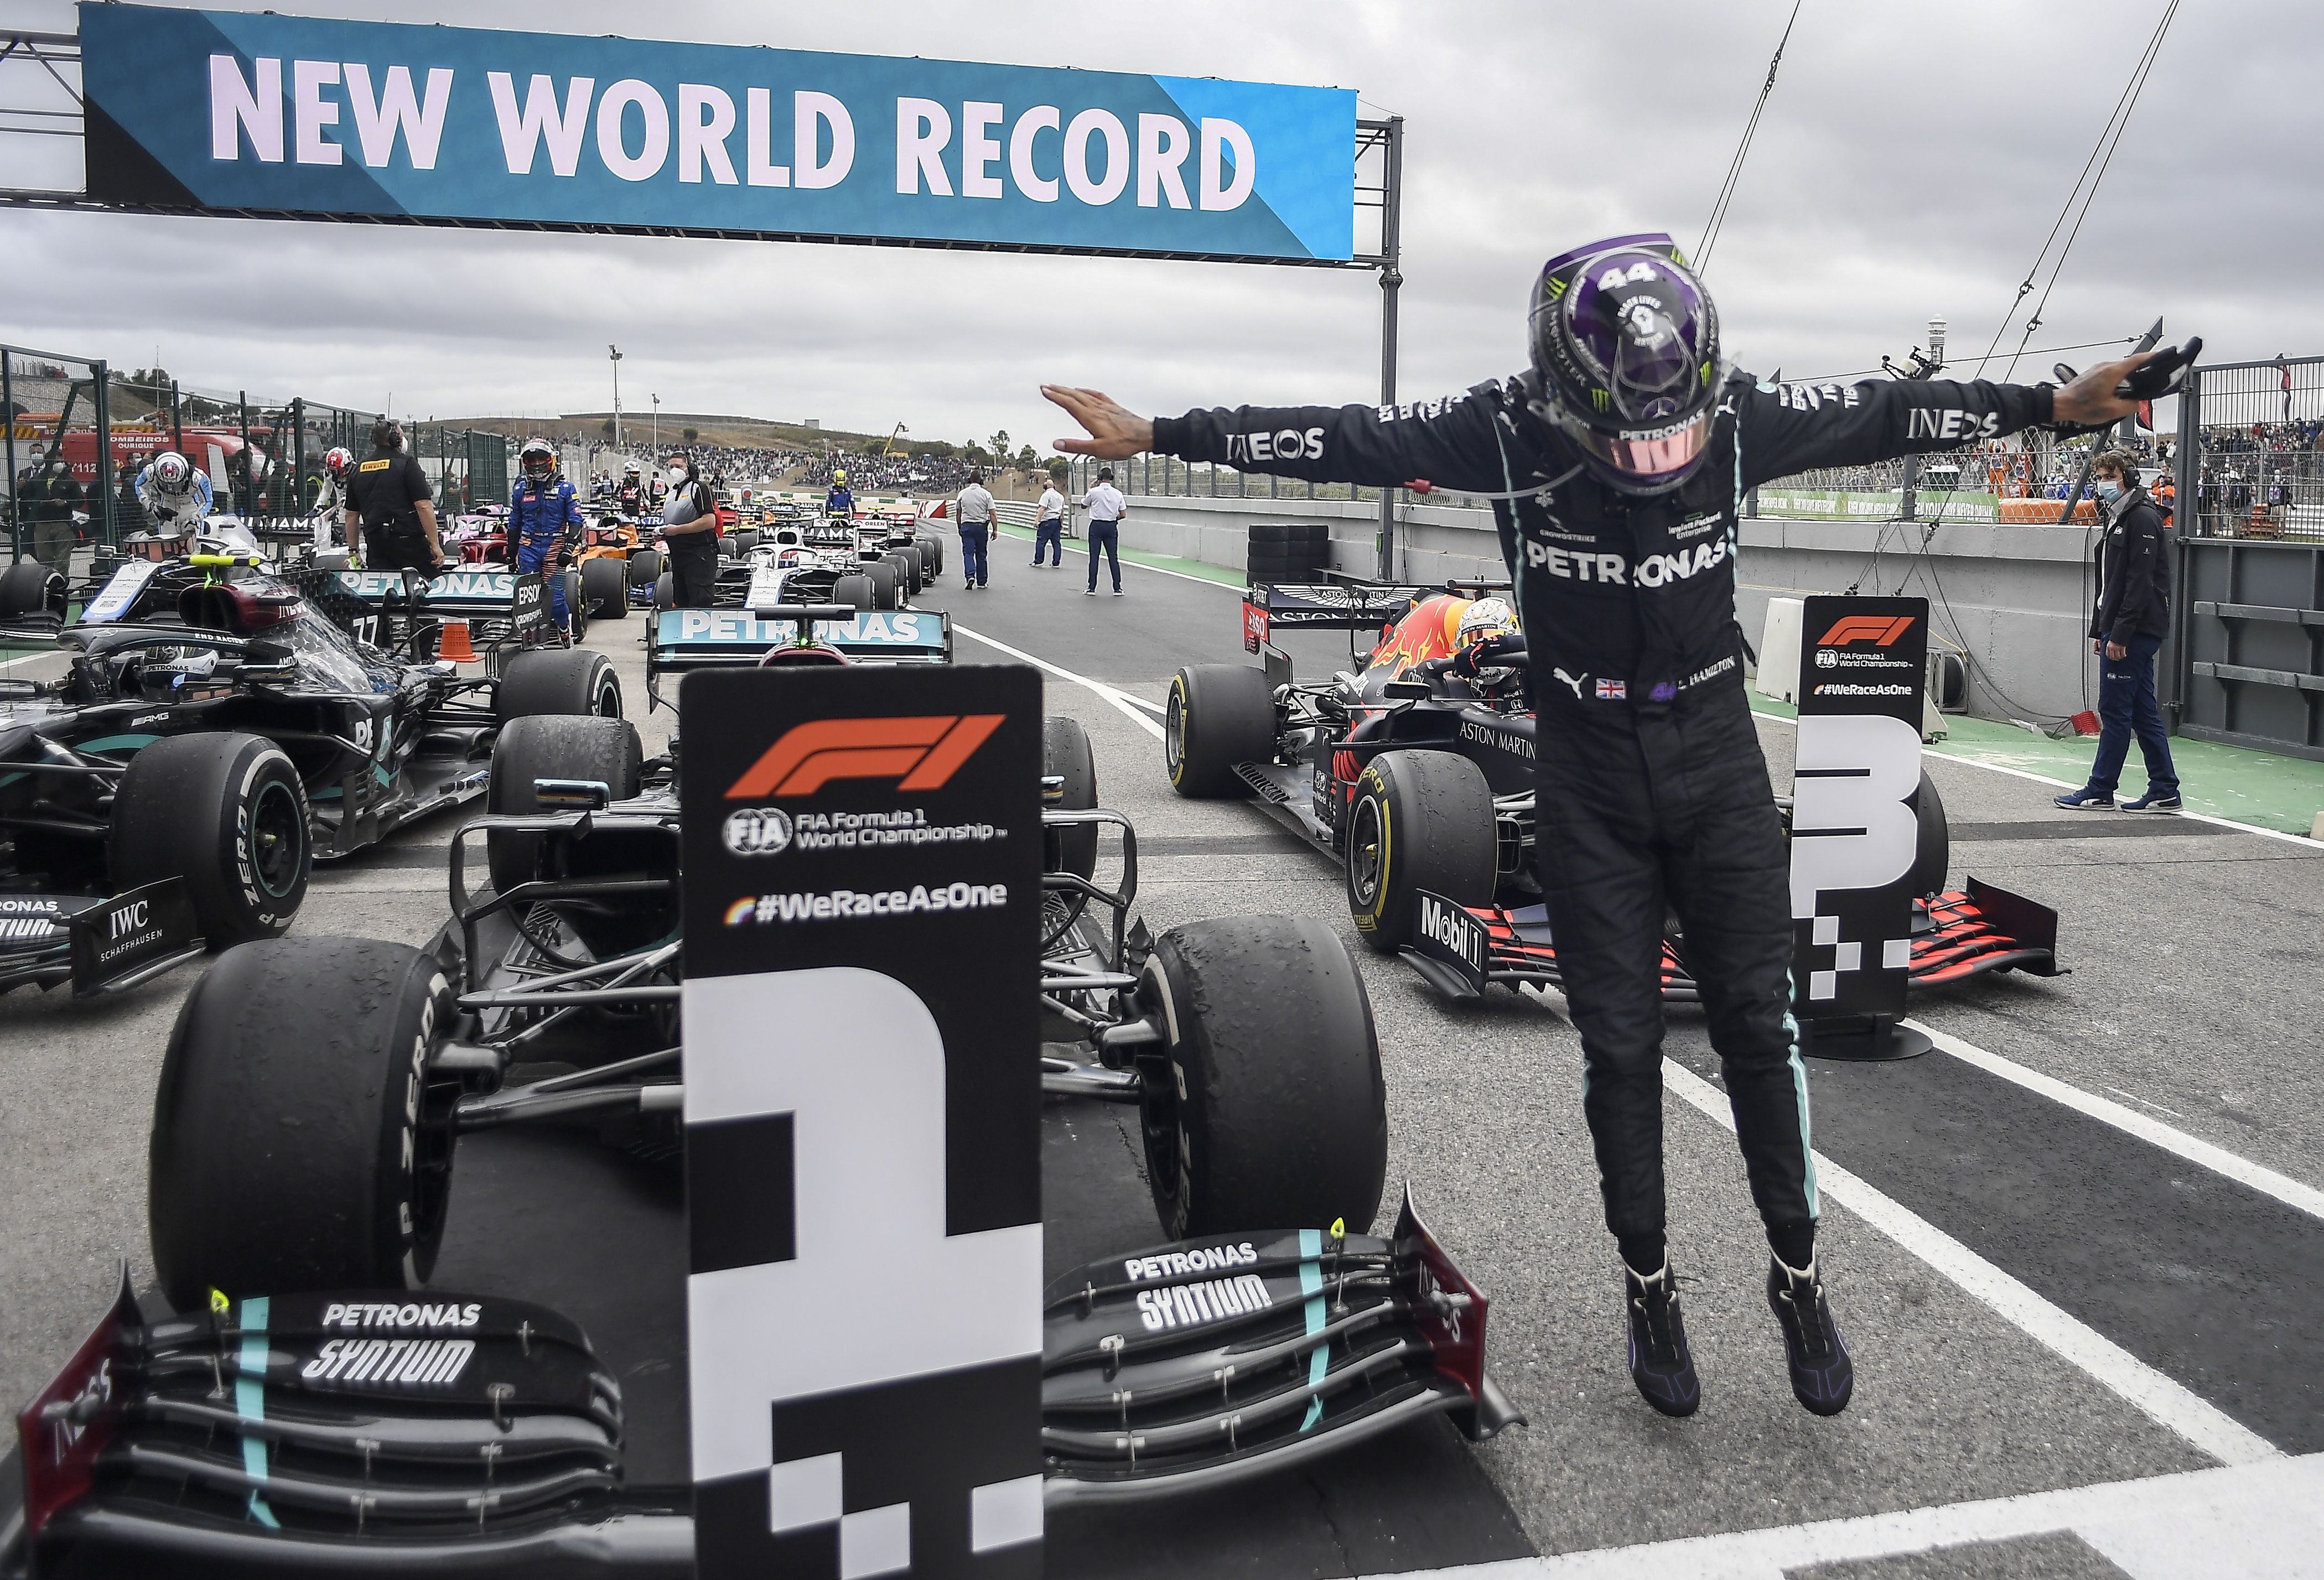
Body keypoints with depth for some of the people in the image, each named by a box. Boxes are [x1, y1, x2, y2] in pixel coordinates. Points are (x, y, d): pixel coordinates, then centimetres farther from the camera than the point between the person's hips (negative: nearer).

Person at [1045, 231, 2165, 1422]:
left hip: (1719, 764, 2)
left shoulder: (1743, 419, -9)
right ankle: (1647, 1285, 25)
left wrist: (2053, 404, 10)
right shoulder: (1505, 431, -15)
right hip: (1587, 779, -1)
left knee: (1758, 1020, 4)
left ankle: (1797, 1274, 23)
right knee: (1619, 1043, 6)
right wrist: (1156, 434, -11)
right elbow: (1339, 437, -12)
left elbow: (1887, 414, 5)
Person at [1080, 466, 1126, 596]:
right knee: (1113, 558, 6)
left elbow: (1083, 506, 10)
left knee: (1094, 557, 2)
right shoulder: (1118, 493, 0)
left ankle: (1092, 588, 1)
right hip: (1111, 527, 2)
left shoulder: (1094, 492, -7)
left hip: (1096, 526, -2)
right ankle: (1117, 588, 5)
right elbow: (1123, 514, 1)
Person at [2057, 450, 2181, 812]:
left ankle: (2100, 791, 1)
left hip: (2134, 632, -10)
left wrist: (2120, 634, -22)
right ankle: (2164, 793, 13)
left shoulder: (2142, 517, -12)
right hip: (2126, 631, 10)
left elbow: (2140, 582, -19)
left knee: (2114, 710, -5)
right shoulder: (2118, 518, 20)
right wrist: (2099, 629, 21)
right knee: (2144, 712, 10)